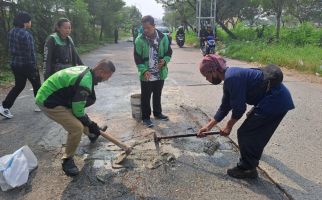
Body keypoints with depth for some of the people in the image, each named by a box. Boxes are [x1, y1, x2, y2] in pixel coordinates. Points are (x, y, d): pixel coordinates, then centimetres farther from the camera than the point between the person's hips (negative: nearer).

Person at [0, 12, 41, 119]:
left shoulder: (11, 32, 5)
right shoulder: (26, 34, -20)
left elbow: (11, 49, 12)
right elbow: (30, 53, -21)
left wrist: (16, 58, 19)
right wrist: (34, 66, -16)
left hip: (15, 64, 8)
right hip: (27, 65, -8)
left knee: (19, 86, 16)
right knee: (36, 85, 12)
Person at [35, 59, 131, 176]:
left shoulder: (85, 70, 1)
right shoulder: (85, 82, -28)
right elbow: (78, 111, -20)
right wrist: (90, 124, -4)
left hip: (49, 95, 10)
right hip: (48, 102, -10)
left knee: (80, 119, 26)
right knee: (77, 127, -19)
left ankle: (92, 135, 53)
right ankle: (67, 160, 1)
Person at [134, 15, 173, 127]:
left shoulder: (163, 37, -3)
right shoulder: (140, 40, -10)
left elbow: (169, 52, 6)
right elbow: (137, 58, -9)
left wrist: (165, 60, -15)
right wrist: (144, 70, -21)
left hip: (160, 74, 3)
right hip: (146, 75, -3)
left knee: (158, 95, 19)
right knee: (145, 97, 6)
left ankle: (157, 113, 37)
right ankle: (145, 117, 20)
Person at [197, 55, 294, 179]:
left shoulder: (232, 77, -22)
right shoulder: (229, 78, 10)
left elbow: (239, 107, -20)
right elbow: (225, 107, 16)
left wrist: (229, 126, -4)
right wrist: (209, 125, 16)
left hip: (275, 101, -10)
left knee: (245, 134, -3)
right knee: (257, 133, 28)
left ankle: (246, 169, 13)